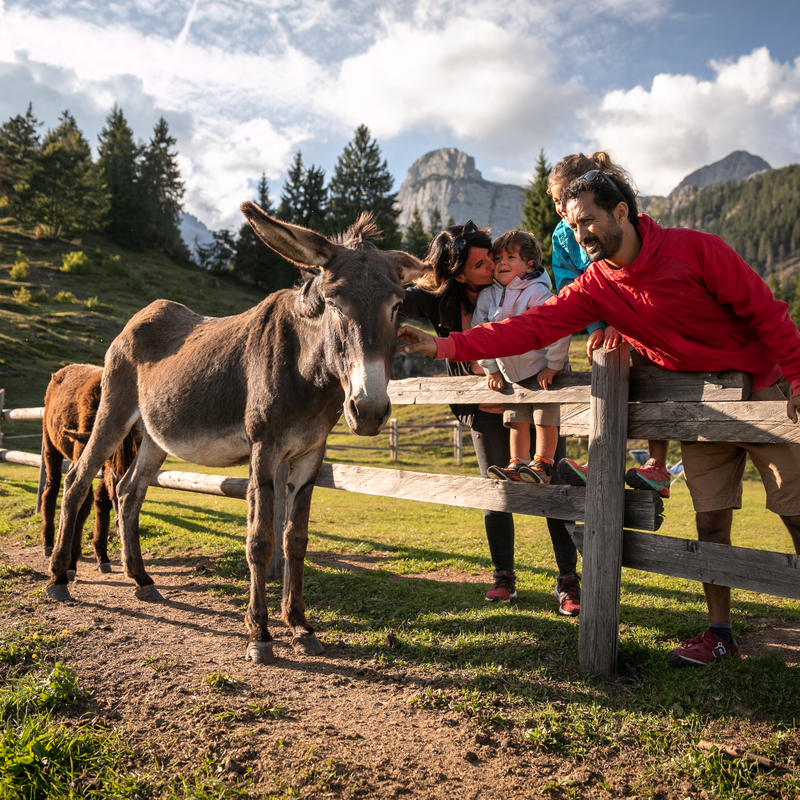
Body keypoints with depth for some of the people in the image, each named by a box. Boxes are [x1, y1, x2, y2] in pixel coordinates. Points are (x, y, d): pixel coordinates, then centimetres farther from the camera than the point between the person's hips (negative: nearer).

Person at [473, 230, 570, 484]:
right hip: (511, 375, 6)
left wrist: (553, 365, -20)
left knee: (545, 420, -4)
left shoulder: (537, 293, -19)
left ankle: (543, 465, 3)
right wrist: (491, 369, 5)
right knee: (516, 421, 10)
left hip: (542, 371, -6)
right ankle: (517, 465, 16)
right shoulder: (487, 296, -1)